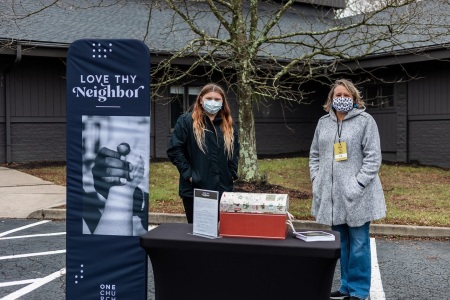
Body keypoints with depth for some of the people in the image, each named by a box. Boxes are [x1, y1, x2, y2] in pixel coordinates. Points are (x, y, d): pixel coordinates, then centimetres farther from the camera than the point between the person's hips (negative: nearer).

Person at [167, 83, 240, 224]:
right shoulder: (186, 121, -4)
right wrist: (188, 173, -12)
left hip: (223, 189, 4)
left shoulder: (229, 125, 11)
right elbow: (174, 150, -7)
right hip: (195, 189, -4)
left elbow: (235, 151, 20)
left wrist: (232, 173, 7)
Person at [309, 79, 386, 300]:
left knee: (358, 244, 0)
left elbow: (373, 157, -7)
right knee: (340, 242, 12)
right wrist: (316, 180, 6)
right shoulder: (323, 122, 13)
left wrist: (358, 184, -14)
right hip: (331, 193, 5)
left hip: (356, 194, -5)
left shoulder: (365, 121, -3)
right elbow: (314, 154, 19)